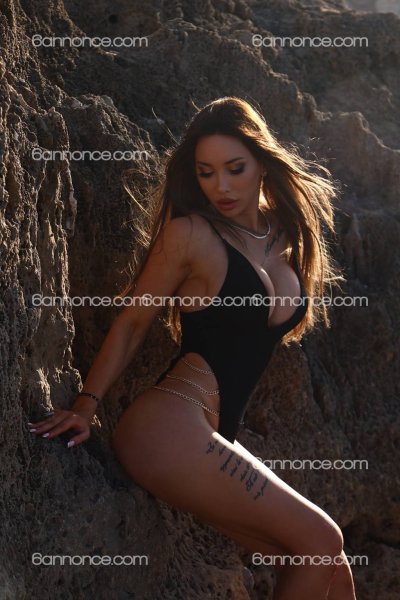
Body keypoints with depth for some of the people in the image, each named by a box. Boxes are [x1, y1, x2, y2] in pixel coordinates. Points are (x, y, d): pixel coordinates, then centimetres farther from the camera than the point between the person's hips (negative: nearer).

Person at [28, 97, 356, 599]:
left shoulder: (287, 235, 15)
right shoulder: (191, 233, -4)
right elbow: (132, 324, 1)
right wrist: (86, 405, -5)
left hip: (213, 437, 7)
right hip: (170, 429, -7)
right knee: (321, 541, -10)